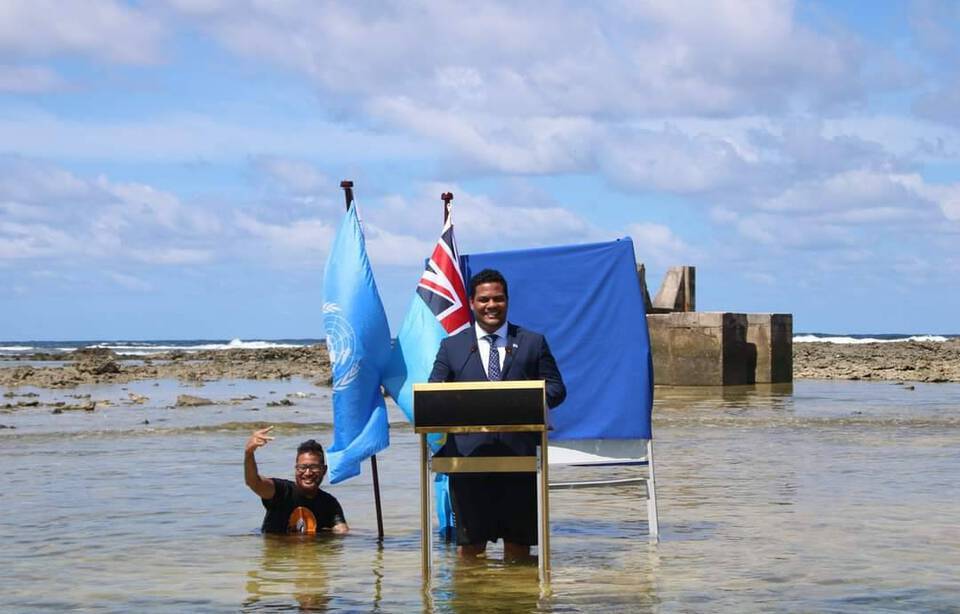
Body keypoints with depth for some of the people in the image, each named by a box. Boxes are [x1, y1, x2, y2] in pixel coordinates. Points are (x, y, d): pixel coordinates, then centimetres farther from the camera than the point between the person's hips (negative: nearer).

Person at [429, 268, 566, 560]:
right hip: (468, 453, 0)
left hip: (519, 451, 0)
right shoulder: (452, 346, 14)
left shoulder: (533, 343, 13)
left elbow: (556, 389, 9)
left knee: (518, 547, 5)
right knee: (469, 551, 2)